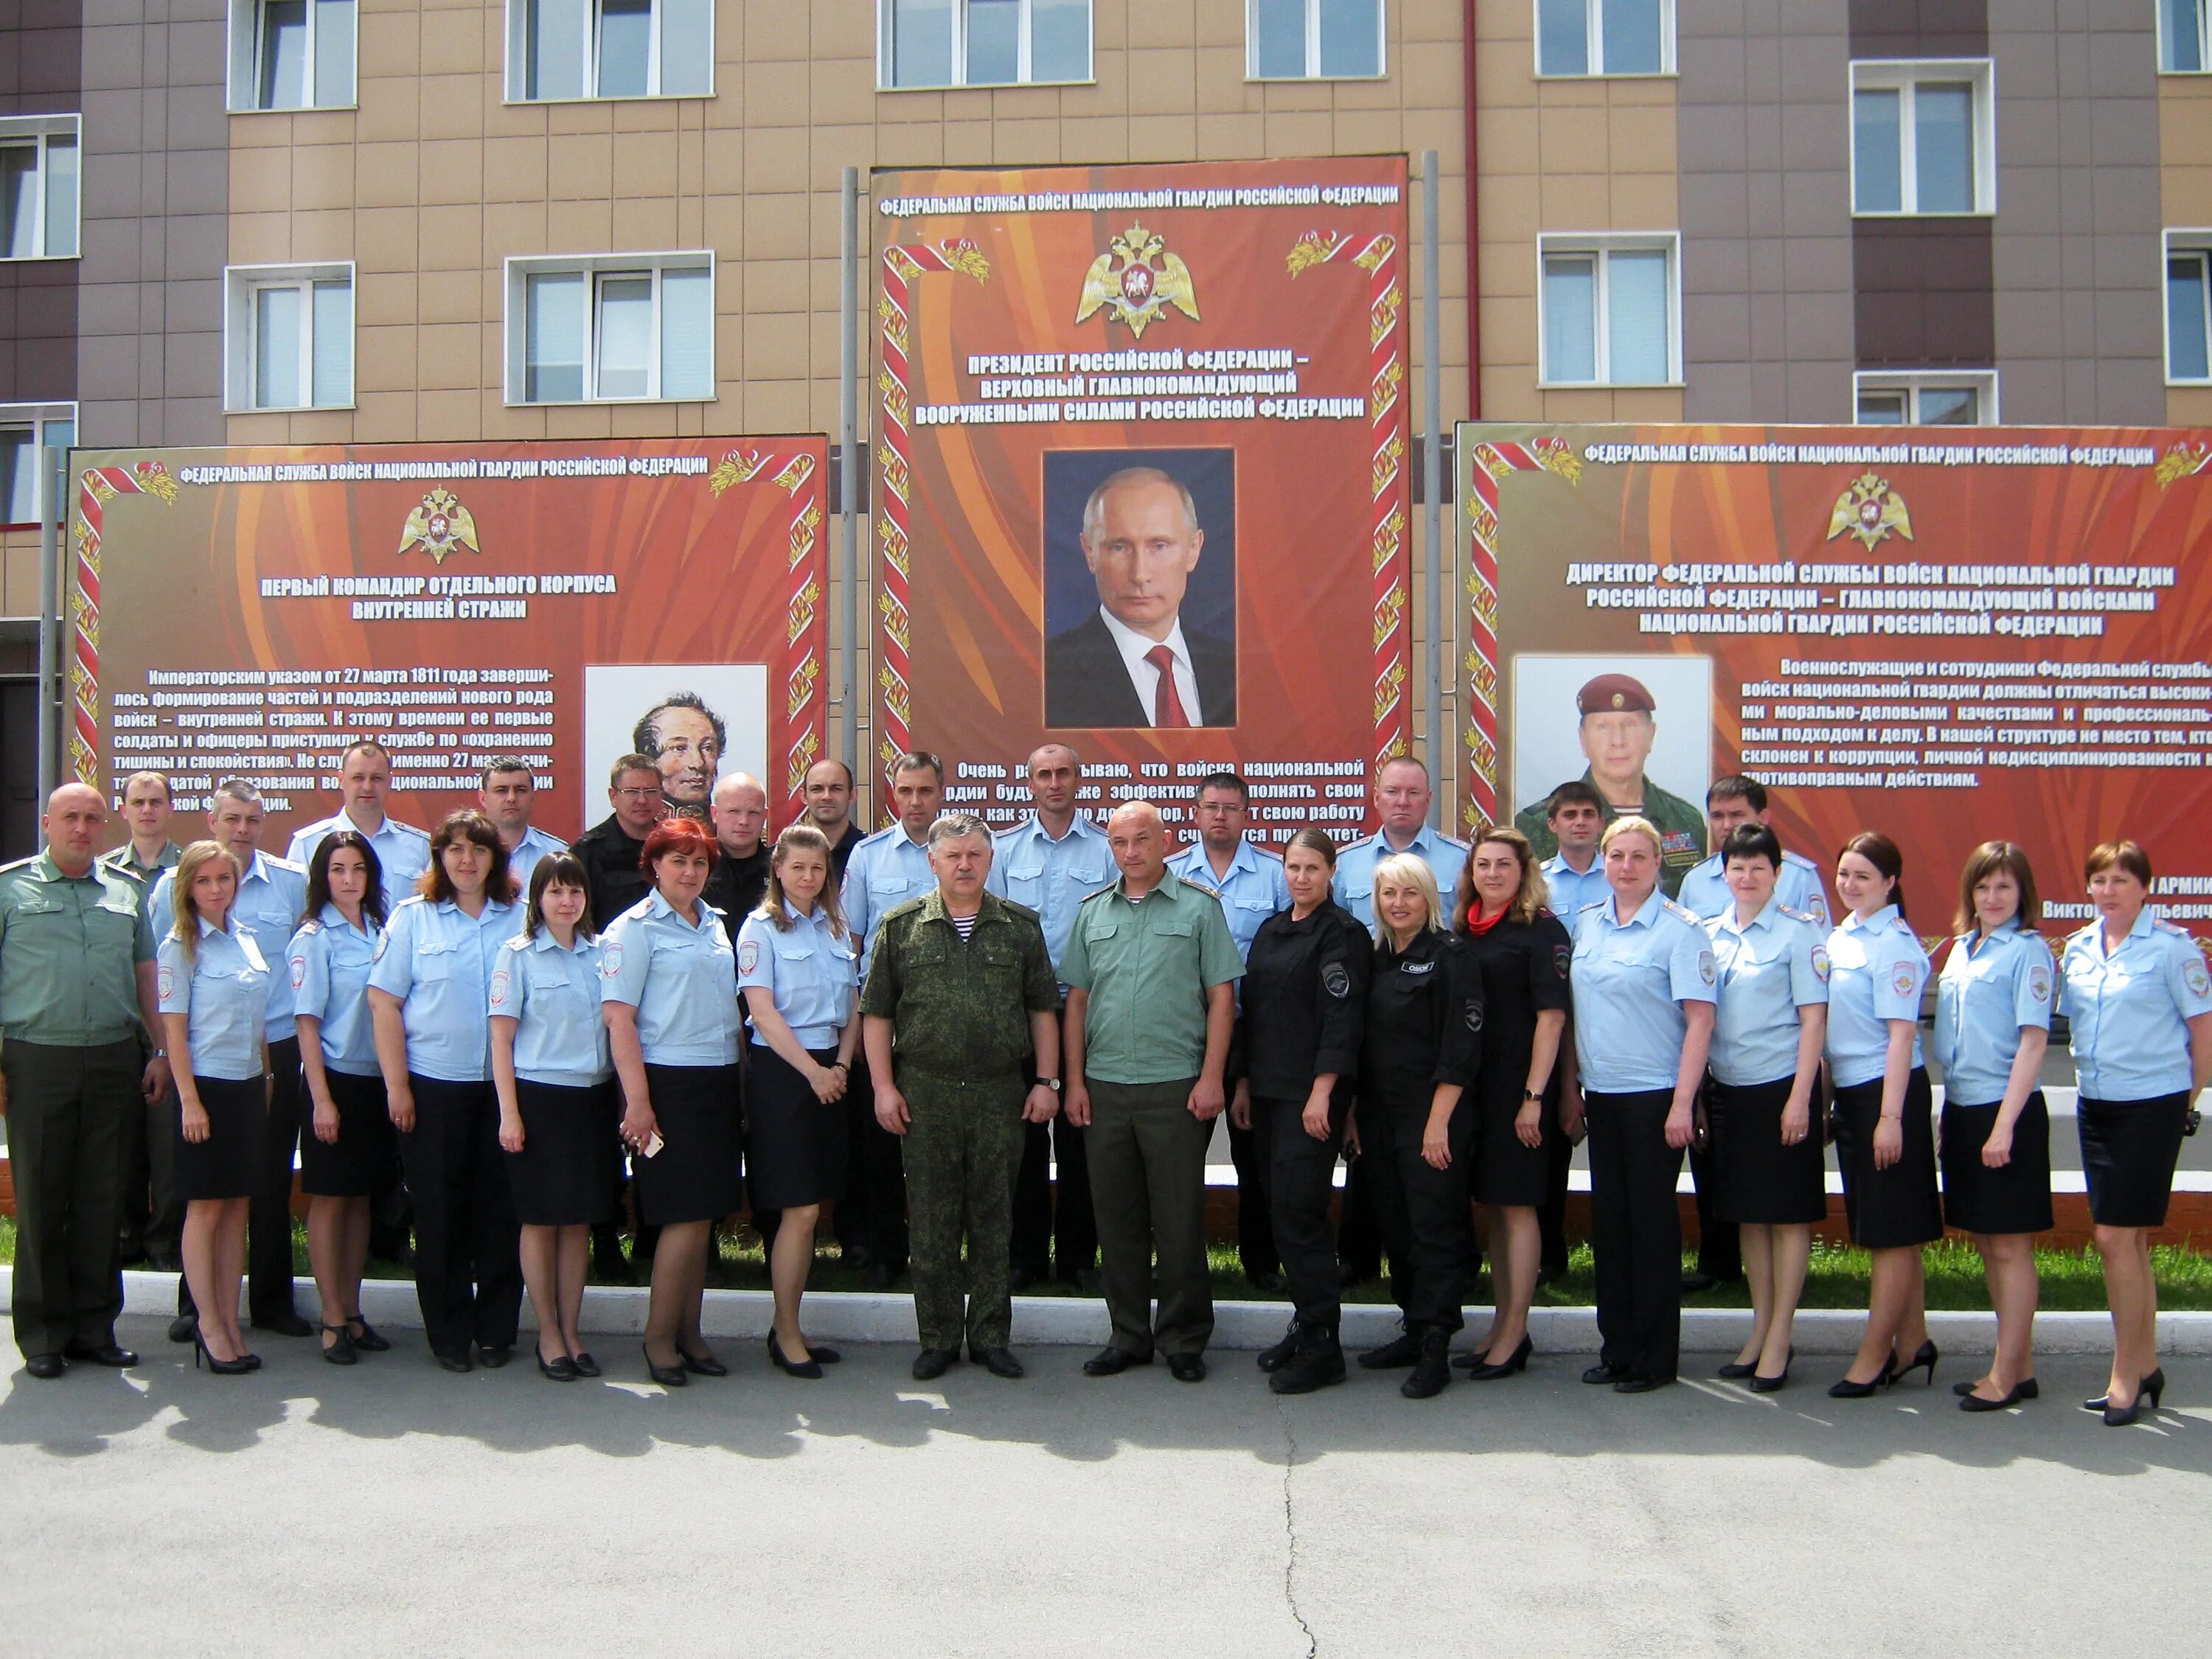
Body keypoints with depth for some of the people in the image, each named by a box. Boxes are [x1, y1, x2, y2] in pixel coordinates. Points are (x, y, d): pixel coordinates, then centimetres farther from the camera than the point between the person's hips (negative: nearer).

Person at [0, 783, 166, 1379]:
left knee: (102, 1200, 7)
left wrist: (161, 1051, 9)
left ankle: (96, 1326, 16)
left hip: (114, 1059, 3)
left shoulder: (125, 891, 12)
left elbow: (145, 974, 15)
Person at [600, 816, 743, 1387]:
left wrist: (736, 1079, 15)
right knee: (686, 1215, -6)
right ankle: (659, 1336, 8)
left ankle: (689, 1333, 19)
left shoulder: (714, 924, 14)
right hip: (668, 1083, -6)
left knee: (703, 1216, 9)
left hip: (718, 1082, 6)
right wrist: (637, 1101, -17)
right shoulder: (635, 928, -6)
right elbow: (619, 1018, -12)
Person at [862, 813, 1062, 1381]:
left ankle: (991, 1337, 18)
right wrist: (884, 1087, -2)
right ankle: (937, 1338, 17)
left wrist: (1046, 1081, 2)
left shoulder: (1021, 927, 7)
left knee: (995, 1221, 8)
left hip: (1002, 1094, 1)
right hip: (926, 1094, -1)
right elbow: (877, 1013, 4)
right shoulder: (901, 927, 4)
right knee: (932, 1222, 5)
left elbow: (1042, 1009, 9)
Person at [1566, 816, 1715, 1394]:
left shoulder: (1680, 930, -9)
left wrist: (1683, 1103, -17)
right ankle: (1617, 1347, 21)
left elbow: (1700, 1018, -12)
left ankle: (1655, 1357, 12)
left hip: (1654, 1096, -6)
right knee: (1609, 1220, 10)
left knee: (1652, 1221, 1)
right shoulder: (1586, 925, 8)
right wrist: (1571, 1085, 10)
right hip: (1601, 1094, 6)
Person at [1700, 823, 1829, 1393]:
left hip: (1781, 1086, -5)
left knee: (1788, 1215, 2)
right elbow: (1699, 1017, 11)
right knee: (1747, 1216, 13)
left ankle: (1778, 1340, 9)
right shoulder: (1709, 933, 8)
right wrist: (1695, 1096, 7)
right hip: (1727, 1089, 5)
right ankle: (1759, 1329, 23)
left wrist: (1800, 1098, -14)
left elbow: (1814, 1019, -9)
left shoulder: (1799, 933, -6)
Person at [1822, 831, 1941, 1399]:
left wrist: (1890, 1116, -20)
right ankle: (1913, 1341, 26)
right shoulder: (1840, 938, 11)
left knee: (1893, 1230, 1)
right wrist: (1828, 1098, 17)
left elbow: (1901, 1034, -17)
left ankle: (1873, 1356, 7)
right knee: (1890, 1229, 15)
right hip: (1849, 1092, 9)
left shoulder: (1894, 944, -13)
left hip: (1887, 1091, -9)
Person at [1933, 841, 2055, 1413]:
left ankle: (2006, 1376, 6)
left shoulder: (2028, 952, -9)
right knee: (1986, 1243, 13)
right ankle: (2019, 1366, 23)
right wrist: (1948, 1118, 12)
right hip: (1961, 1108, 8)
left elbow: (2033, 1041, -14)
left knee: (2010, 1245, -1)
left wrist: (2004, 1125, -19)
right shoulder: (1960, 949, 12)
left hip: (2007, 1110, -8)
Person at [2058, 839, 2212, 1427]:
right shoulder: (2078, 948, 8)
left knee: (2116, 1237, -7)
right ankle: (2145, 1367, 24)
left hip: (2151, 1106, -6)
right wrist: (2093, 1070, 12)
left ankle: (2125, 1375, 5)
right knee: (2130, 1242, 13)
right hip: (2095, 1106, 6)